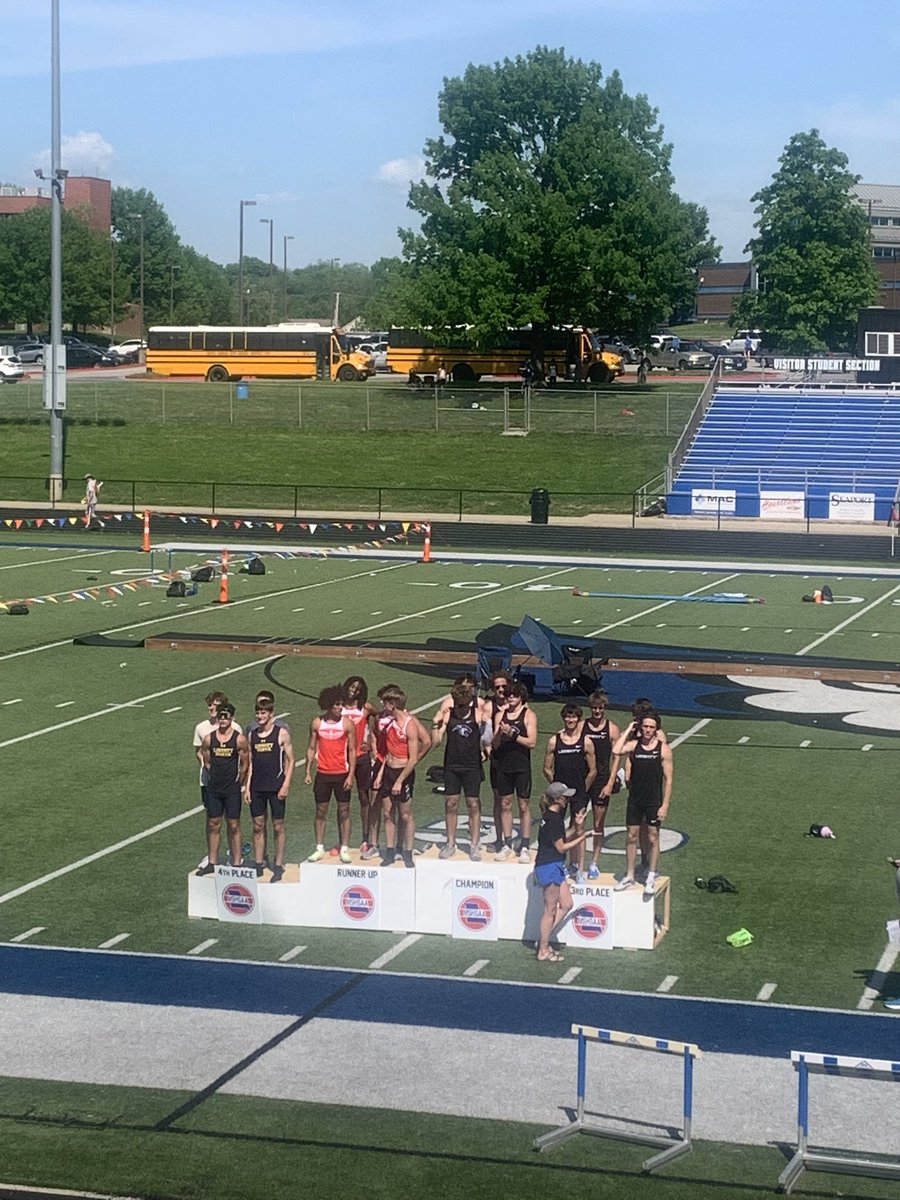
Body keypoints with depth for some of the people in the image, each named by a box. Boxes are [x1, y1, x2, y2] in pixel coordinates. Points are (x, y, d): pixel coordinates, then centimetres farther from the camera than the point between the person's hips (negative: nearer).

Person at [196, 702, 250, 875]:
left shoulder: (239, 740, -9)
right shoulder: (209, 739, 0)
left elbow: (245, 764, -2)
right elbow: (207, 762, 11)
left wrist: (238, 784, 2)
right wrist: (214, 779, 10)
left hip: (232, 789, -3)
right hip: (213, 788, 3)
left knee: (234, 826, 3)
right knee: (213, 825, 9)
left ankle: (236, 863, 10)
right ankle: (212, 862, 18)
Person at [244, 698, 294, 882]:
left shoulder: (281, 733, -4)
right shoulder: (252, 735, 8)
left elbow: (290, 760, -3)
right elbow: (250, 762, 13)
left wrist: (286, 785, -11)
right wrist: (247, 787, 6)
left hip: (276, 787, -4)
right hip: (257, 787, 4)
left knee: (278, 826, 3)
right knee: (258, 826, 7)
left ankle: (278, 866, 9)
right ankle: (259, 863, 15)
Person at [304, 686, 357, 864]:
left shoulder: (347, 723, -4)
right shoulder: (316, 723, 1)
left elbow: (352, 751, -2)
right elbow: (312, 749, 8)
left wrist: (351, 775, -8)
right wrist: (308, 772, 3)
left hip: (342, 774, -1)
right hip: (323, 774, 1)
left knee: (344, 811, 3)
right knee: (321, 811, 6)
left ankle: (344, 849, 10)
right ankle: (319, 849, 15)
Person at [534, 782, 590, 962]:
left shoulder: (555, 816, 11)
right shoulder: (553, 819, -20)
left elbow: (564, 839, 16)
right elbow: (561, 847, -16)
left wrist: (577, 826, 3)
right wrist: (581, 838, -9)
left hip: (556, 866, 10)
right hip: (549, 867, -10)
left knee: (566, 905, 14)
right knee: (550, 910, 0)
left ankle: (543, 940, 20)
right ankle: (543, 951, 9)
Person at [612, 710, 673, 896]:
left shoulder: (663, 749, -6)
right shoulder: (633, 744, 0)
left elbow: (668, 779, -5)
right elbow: (616, 750, -21)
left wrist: (665, 805, -10)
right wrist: (628, 731, -11)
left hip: (654, 800, -2)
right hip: (635, 799, 2)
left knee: (653, 838, 5)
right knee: (631, 837, 8)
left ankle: (651, 877, 14)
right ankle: (629, 876, 19)